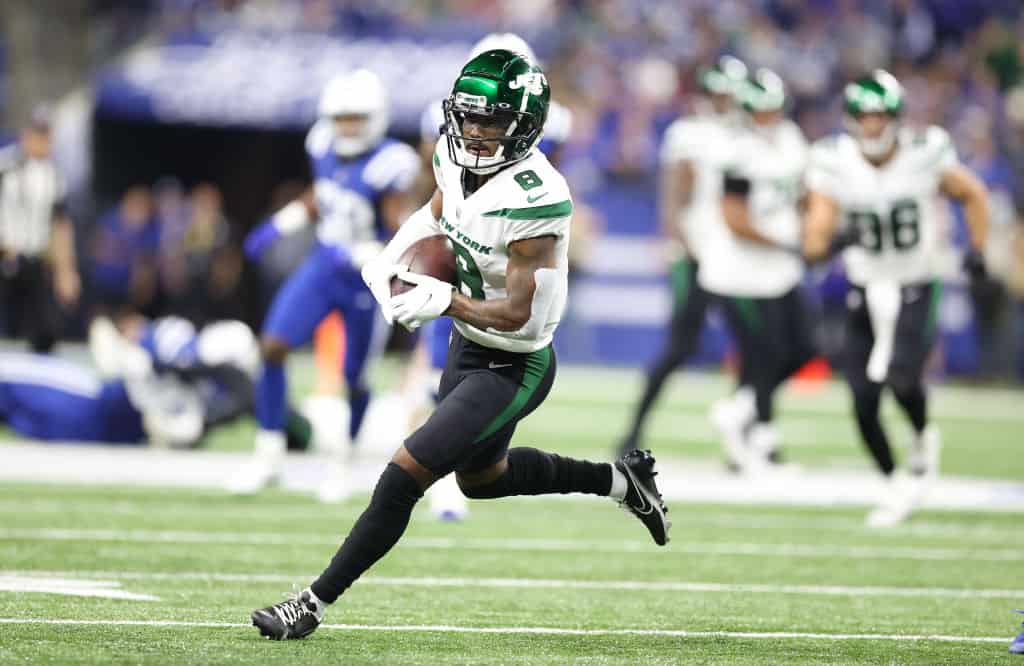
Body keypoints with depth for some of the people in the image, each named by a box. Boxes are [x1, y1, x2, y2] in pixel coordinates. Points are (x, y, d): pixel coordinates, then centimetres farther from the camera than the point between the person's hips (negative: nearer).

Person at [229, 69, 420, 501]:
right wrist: (278, 226, 9)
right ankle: (269, 456, 0)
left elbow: (397, 238, -21)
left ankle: (340, 463, 31)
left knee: (353, 378, 7)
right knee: (272, 347, -10)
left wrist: (354, 255, -33)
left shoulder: (388, 166, -21)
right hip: (321, 269, 5)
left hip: (366, 282, -5)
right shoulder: (325, 148, -3)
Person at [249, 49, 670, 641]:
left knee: (405, 476, -11)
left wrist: (444, 302, -39)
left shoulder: (534, 199, -32)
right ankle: (619, 480, 43)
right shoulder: (457, 157, -8)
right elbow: (436, 213, 16)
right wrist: (388, 261, 0)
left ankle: (314, 603, -3)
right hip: (470, 346, 9)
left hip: (513, 368, -9)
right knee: (480, 477, 29)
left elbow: (518, 314, -31)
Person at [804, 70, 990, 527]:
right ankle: (895, 483, 21)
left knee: (902, 378, -24)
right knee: (864, 404, -3)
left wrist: (977, 250, -3)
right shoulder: (834, 164, -12)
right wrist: (832, 240, -36)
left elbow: (973, 197, 5)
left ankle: (923, 438, 10)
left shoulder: (925, 155, -14)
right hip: (864, 292, 2)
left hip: (914, 291, -2)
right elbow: (814, 242, -15)